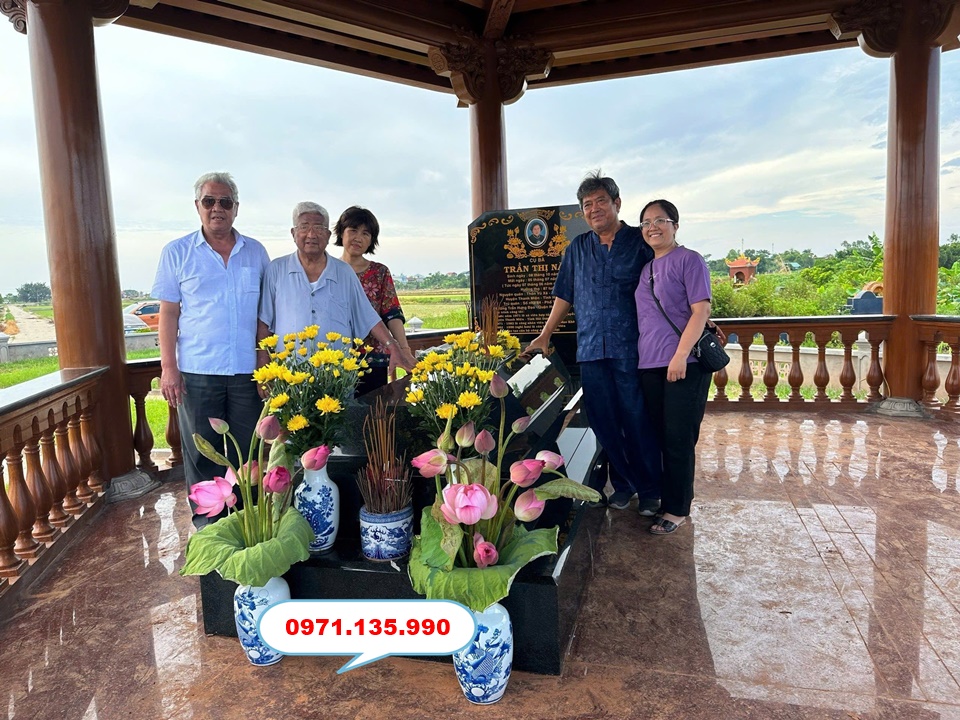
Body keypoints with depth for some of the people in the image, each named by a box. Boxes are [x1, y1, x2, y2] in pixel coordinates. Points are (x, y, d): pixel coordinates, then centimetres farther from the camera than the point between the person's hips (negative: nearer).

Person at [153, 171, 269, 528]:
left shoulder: (255, 252, 8)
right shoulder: (176, 253, 3)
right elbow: (168, 313, 1)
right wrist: (168, 367, -6)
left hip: (247, 370, 2)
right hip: (197, 371, -1)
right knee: (201, 451, 7)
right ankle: (205, 519, 21)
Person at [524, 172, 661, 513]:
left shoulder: (641, 242, 2)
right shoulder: (578, 248, 14)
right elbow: (564, 296, 20)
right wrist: (545, 336, 19)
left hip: (631, 349, -4)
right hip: (590, 350, 4)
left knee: (638, 421, 0)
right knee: (604, 422, 7)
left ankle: (650, 490, 16)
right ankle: (623, 483, 23)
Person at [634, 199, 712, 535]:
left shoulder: (689, 260, -4)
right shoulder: (645, 268, 17)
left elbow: (701, 310, -12)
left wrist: (681, 355, -20)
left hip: (683, 365, -7)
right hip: (650, 365, 7)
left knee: (678, 439, -2)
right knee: (661, 437, 13)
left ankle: (678, 509, 8)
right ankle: (663, 497, 25)